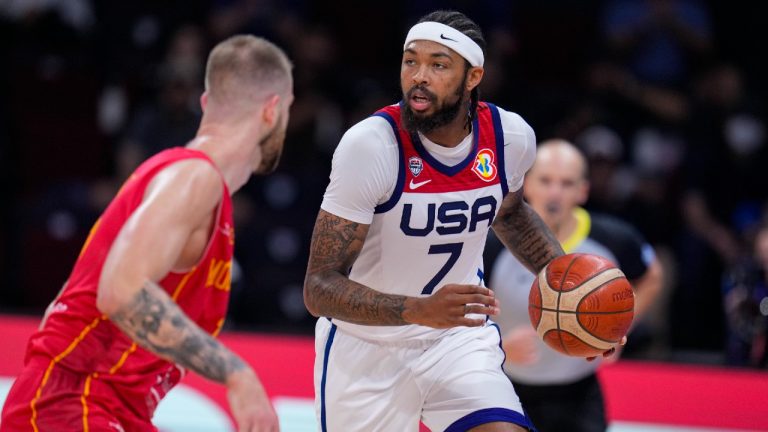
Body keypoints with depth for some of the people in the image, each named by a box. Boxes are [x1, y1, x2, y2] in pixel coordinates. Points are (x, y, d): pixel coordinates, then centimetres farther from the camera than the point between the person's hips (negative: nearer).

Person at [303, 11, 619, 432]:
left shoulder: (511, 136, -10)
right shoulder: (370, 144, -25)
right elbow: (319, 288, -26)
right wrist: (419, 311, -40)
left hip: (459, 340, 2)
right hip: (365, 346, -2)